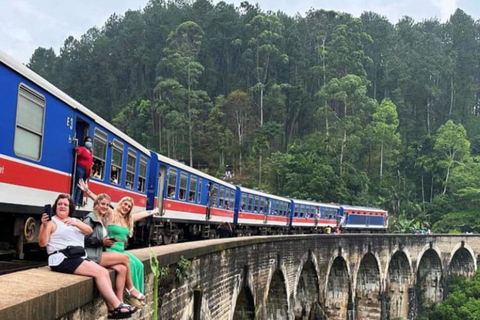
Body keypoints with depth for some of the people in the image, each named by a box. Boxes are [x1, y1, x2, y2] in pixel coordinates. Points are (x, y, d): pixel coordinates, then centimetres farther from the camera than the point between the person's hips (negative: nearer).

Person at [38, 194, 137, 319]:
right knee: (99, 272, -19)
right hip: (63, 259, -7)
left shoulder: (74, 220, 22)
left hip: (79, 257, 7)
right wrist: (45, 226, -26)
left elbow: (89, 230, 3)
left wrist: (76, 223, -16)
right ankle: (118, 306, -17)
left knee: (104, 272, -13)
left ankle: (112, 309, -15)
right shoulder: (51, 222, 1)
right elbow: (42, 243, -10)